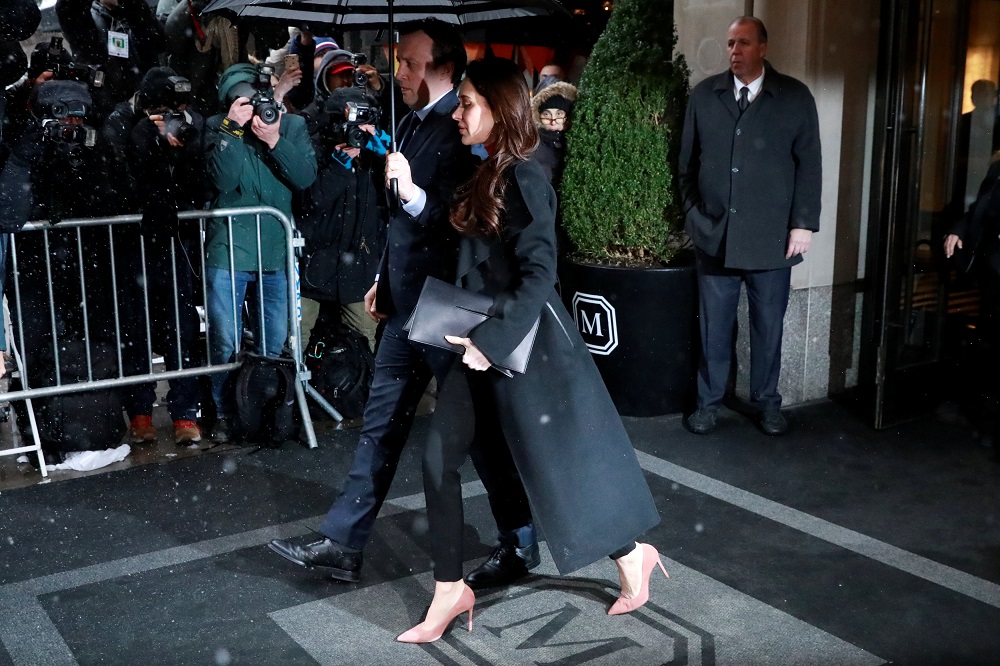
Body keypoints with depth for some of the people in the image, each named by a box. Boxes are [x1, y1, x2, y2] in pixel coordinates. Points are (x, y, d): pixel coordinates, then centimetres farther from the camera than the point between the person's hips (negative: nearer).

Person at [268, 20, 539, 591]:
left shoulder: (464, 129, -16)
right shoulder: (414, 122, 11)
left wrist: (415, 195, -32)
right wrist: (386, 278, 24)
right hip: (408, 307, 9)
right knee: (381, 424, 13)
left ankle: (521, 544, 21)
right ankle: (343, 544, 22)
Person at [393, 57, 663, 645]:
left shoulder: (523, 180, -17)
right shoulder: (488, 177, 10)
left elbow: (538, 273, -22)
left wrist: (493, 341, -23)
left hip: (525, 343, -8)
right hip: (484, 343, 9)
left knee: (557, 459, 5)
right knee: (441, 460, 3)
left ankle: (632, 556, 27)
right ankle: (451, 590, 14)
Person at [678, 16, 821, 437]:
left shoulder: (795, 97, 1)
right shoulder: (704, 95, 5)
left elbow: (809, 165, 0)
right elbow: (687, 161, 10)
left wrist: (803, 224, -6)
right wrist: (693, 214, 7)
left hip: (772, 236, -1)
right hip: (714, 233, 1)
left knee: (768, 326, 9)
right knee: (714, 325, 8)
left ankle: (766, 402, 24)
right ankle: (708, 401, 21)